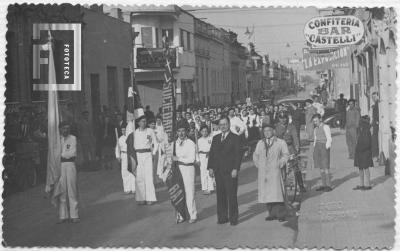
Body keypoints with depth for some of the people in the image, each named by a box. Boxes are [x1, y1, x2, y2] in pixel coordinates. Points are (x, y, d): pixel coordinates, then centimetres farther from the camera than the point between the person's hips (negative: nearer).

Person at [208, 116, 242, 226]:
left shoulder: (235, 138, 0)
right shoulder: (215, 138, 16)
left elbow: (238, 154, -5)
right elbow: (211, 153, 14)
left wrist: (235, 169, -13)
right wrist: (210, 167, 4)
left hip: (230, 171, -5)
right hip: (218, 171, 5)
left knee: (232, 195, -2)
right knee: (220, 195, 6)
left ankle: (233, 218, 6)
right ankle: (222, 217, 12)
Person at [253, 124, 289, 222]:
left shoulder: (280, 142, 4)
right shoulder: (260, 143, 14)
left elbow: (285, 155, 6)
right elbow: (255, 156, 22)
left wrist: (280, 165, -3)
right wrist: (258, 165, 10)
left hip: (275, 171, -4)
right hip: (263, 172, 4)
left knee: (277, 192, -10)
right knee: (267, 193, 1)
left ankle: (280, 215, -6)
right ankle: (271, 214, 6)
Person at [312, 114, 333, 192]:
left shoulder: (325, 127, -5)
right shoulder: (316, 129, 17)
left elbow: (329, 139, -9)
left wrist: (326, 149, -15)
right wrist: (315, 150, 13)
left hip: (324, 147, -7)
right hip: (317, 147, 7)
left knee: (325, 167, -9)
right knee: (321, 167, 6)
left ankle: (328, 185, -7)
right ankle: (324, 185, 9)